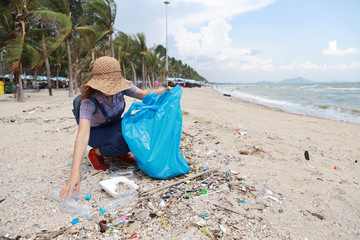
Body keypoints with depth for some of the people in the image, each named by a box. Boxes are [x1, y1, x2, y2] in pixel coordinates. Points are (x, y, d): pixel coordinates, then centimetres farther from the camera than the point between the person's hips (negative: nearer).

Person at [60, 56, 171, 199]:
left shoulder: (121, 87, -21)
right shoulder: (89, 101, -33)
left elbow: (145, 95, -12)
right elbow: (83, 134, -42)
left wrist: (164, 91, -33)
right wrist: (75, 173, -50)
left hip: (115, 125, 5)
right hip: (96, 133, -5)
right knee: (123, 142, -35)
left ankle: (119, 153, 2)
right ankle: (96, 153, -3)